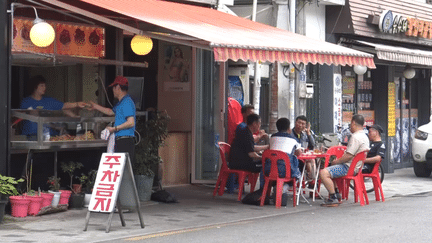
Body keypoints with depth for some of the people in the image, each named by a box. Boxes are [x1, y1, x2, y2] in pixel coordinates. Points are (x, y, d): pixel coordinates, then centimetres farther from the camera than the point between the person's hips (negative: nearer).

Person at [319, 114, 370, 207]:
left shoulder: (355, 137, -20)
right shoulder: (365, 137, 15)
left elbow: (349, 156, -26)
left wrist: (337, 161, -11)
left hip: (348, 168, -11)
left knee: (324, 173, -22)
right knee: (329, 170, 29)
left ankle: (334, 199, -22)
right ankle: (336, 193, 22)